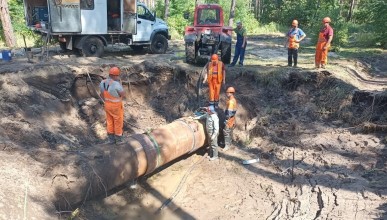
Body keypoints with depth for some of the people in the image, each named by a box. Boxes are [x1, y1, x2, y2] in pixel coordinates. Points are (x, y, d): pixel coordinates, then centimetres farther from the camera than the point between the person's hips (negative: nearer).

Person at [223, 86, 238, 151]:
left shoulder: (231, 101, -23)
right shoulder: (234, 100, 8)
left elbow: (229, 112, -25)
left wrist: (227, 119, -19)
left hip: (229, 119, -10)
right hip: (232, 118, 10)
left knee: (226, 132, -4)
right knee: (230, 132, 19)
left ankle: (227, 145, 1)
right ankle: (229, 143, 31)